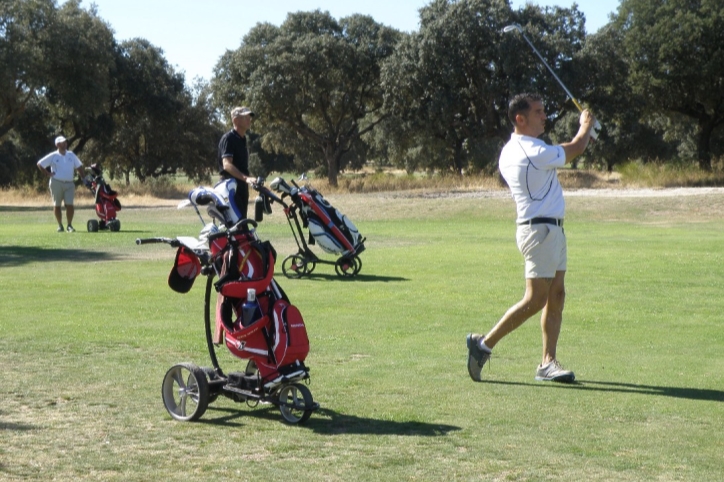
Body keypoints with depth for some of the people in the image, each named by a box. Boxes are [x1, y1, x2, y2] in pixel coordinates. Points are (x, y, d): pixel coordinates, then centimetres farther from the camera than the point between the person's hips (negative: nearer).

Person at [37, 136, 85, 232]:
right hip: (56, 183, -1)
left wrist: (82, 178, 9)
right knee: (57, 205, 4)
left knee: (69, 205, -8)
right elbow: (39, 164, 6)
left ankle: (69, 225, 0)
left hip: (69, 184, 2)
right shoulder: (53, 156, 2)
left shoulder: (71, 155, 10)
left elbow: (79, 166, 20)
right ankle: (60, 225, 14)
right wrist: (47, 174, -1)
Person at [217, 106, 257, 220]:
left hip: (241, 185, 9)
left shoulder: (243, 139, 18)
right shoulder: (228, 138, -11)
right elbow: (227, 164, -25)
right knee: (236, 219, -18)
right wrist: (245, 177, -36)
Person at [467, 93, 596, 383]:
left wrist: (582, 135, 25)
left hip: (551, 230, 10)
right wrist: (586, 125, 16)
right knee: (535, 300, -8)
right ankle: (484, 344, -2)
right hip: (541, 230, -10)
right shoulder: (534, 153, -19)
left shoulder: (509, 152, 11)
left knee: (556, 297, 8)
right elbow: (576, 149, -4)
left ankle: (547, 362, 7)